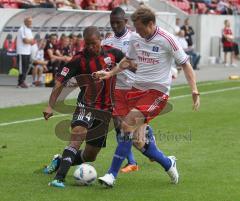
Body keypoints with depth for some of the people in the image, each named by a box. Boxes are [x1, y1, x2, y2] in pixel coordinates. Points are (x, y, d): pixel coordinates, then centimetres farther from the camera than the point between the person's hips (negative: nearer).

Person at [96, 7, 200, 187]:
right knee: (137, 140, 2)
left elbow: (185, 64, -6)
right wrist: (110, 73, 9)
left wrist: (195, 91, -15)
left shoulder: (167, 40, -12)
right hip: (137, 88, 6)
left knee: (128, 124, -23)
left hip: (157, 91, -6)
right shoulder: (135, 38, 3)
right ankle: (168, 163, 26)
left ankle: (112, 174, -18)